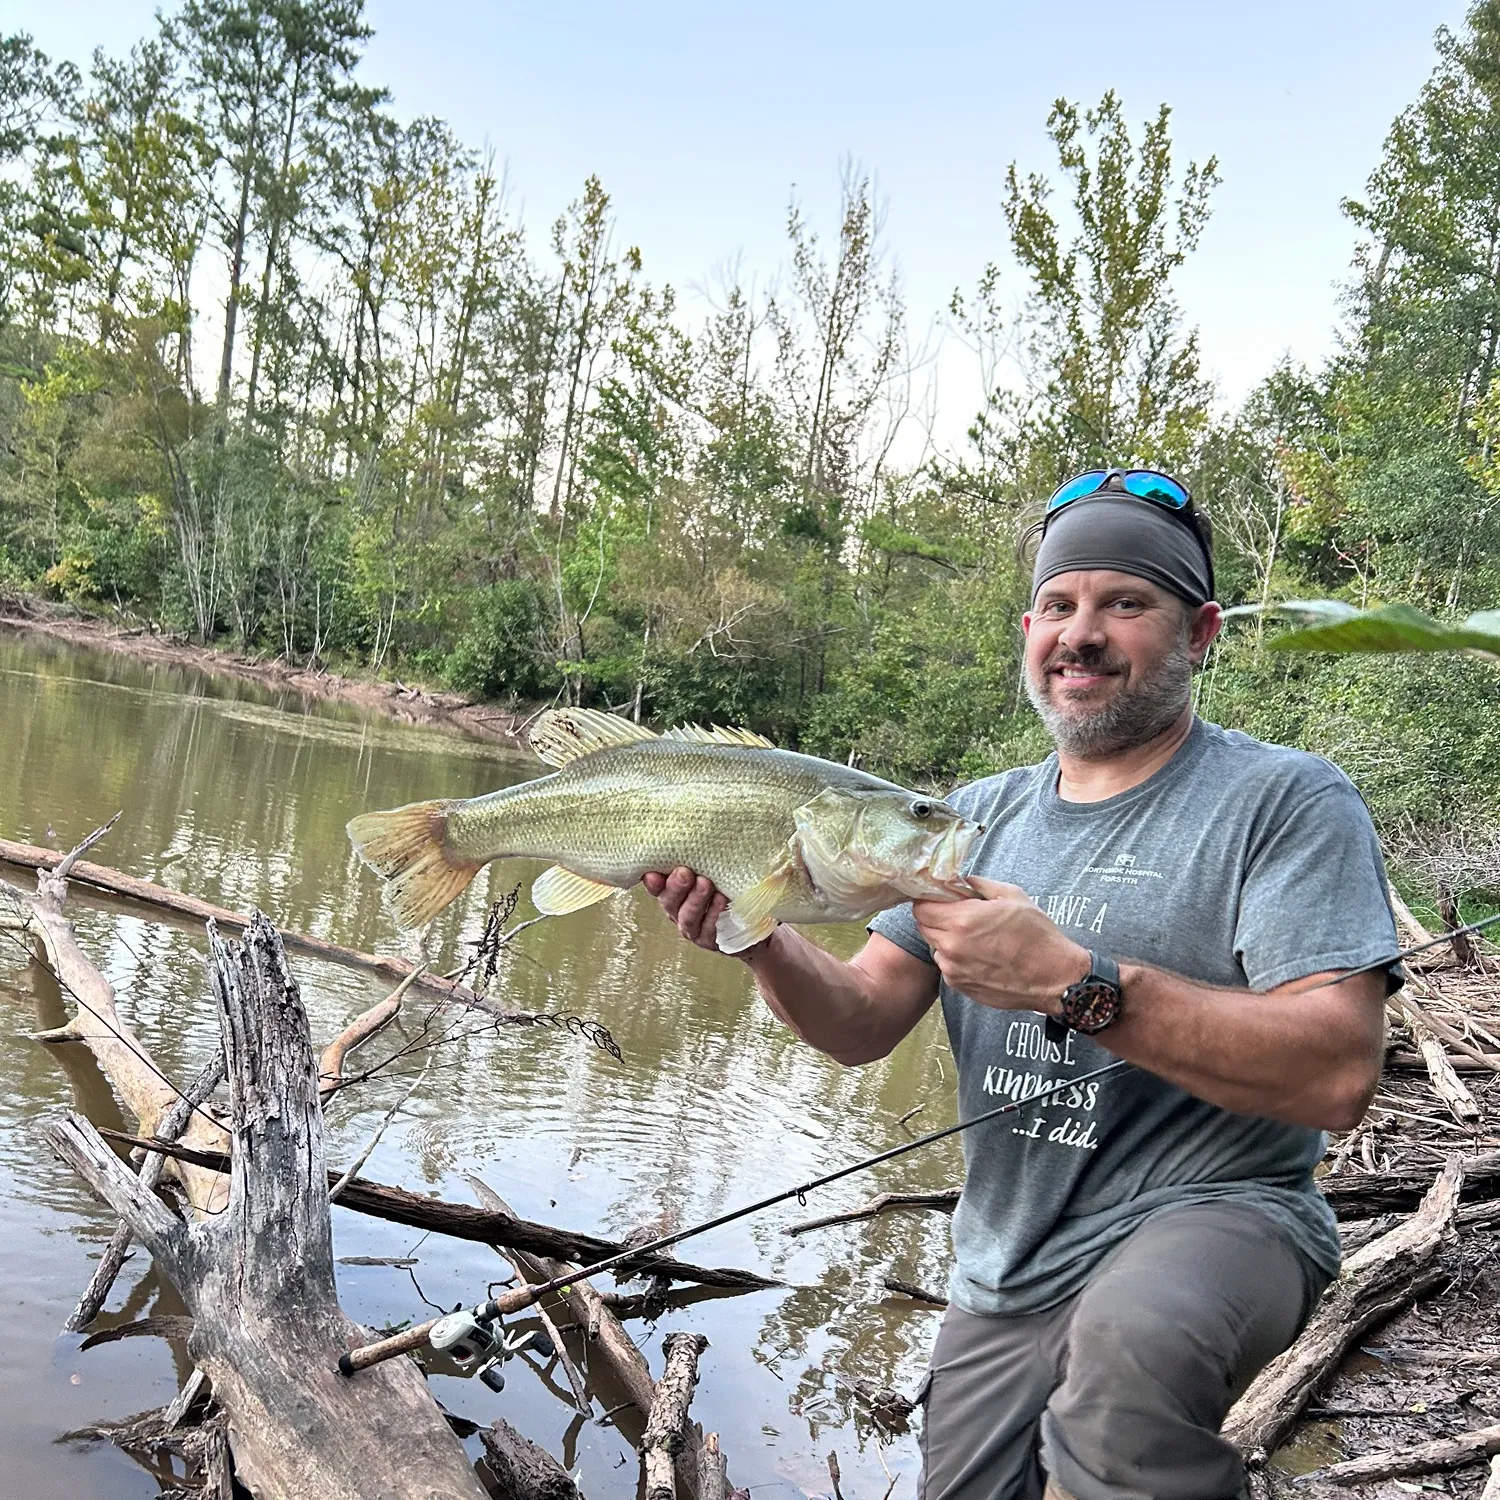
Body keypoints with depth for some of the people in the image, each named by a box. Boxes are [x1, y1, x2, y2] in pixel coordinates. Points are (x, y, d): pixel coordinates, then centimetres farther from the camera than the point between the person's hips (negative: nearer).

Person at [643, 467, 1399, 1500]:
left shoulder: (1286, 800, -9)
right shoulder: (980, 817, 9)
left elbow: (1339, 1075, -22)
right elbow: (862, 1025, 2)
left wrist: (1071, 981, -30)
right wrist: (761, 941, -19)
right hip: (1006, 1276, 6)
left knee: (1134, 1337, -36)